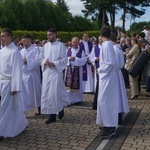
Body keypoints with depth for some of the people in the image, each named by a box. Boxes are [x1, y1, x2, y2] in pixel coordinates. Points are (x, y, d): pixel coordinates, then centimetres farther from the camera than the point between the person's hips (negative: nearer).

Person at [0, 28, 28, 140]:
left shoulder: (14, 51, -14)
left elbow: (17, 70, -16)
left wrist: (15, 87, -17)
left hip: (9, 82, -7)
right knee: (12, 106, 16)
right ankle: (21, 125, 33)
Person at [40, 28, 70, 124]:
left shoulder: (61, 45, -4)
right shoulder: (45, 46, 12)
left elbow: (64, 59, -7)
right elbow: (42, 58, 15)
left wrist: (53, 63, -17)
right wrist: (45, 62, -7)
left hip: (56, 72, -5)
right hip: (46, 72, 5)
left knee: (55, 93, -9)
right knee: (47, 94, 3)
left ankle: (61, 108, 21)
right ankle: (52, 115, 12)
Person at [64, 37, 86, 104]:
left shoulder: (81, 51, 0)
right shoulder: (68, 50, 7)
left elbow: (83, 61, -8)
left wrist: (75, 59, -18)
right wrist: (69, 58, -14)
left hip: (77, 70, -2)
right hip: (69, 69, 2)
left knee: (77, 85, 3)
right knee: (69, 85, 1)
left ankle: (77, 99, 17)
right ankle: (69, 99, 11)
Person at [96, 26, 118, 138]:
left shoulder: (106, 45, -18)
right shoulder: (108, 44, 10)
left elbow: (111, 63, -24)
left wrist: (100, 70, -13)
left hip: (107, 76, -10)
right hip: (108, 76, 10)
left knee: (103, 101, -7)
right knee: (109, 101, 14)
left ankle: (109, 127, -1)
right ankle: (110, 124, 24)